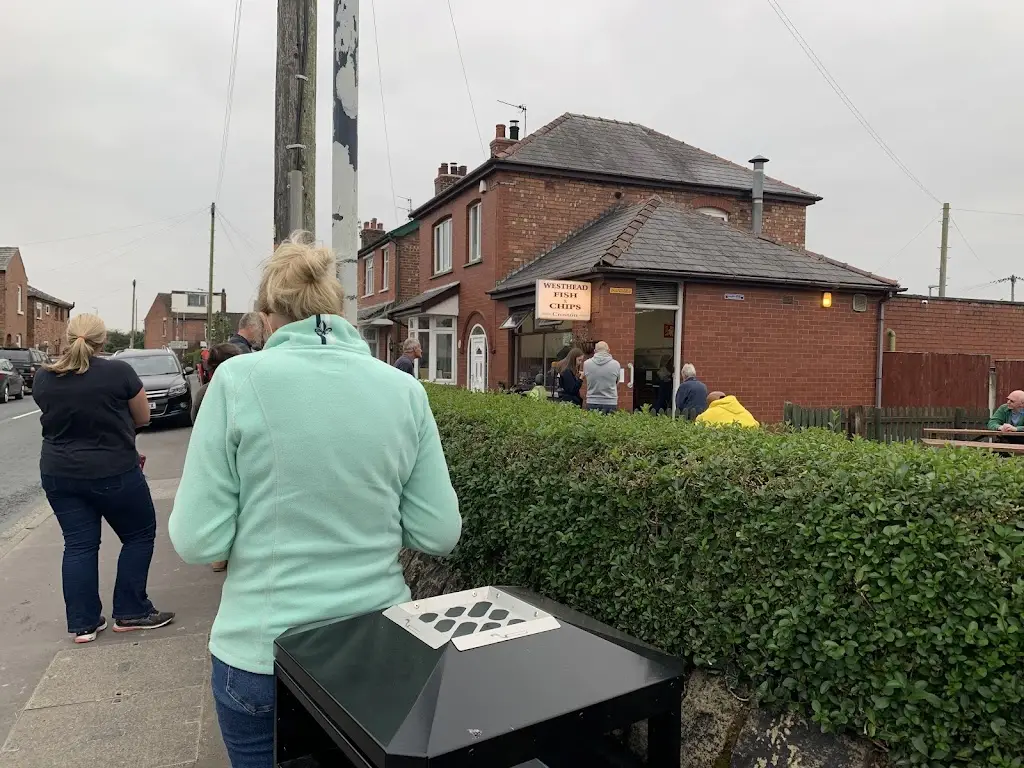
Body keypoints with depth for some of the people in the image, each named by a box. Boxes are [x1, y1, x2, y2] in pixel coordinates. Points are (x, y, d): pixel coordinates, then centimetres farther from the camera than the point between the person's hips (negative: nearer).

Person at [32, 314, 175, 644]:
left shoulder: (43, 377, -2)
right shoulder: (119, 371, -14)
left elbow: (55, 418, 12)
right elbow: (143, 417, -3)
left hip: (59, 474, 5)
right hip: (113, 473, -4)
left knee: (78, 545, 11)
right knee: (139, 536, 12)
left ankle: (82, 624, 15)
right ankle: (130, 613, 14)